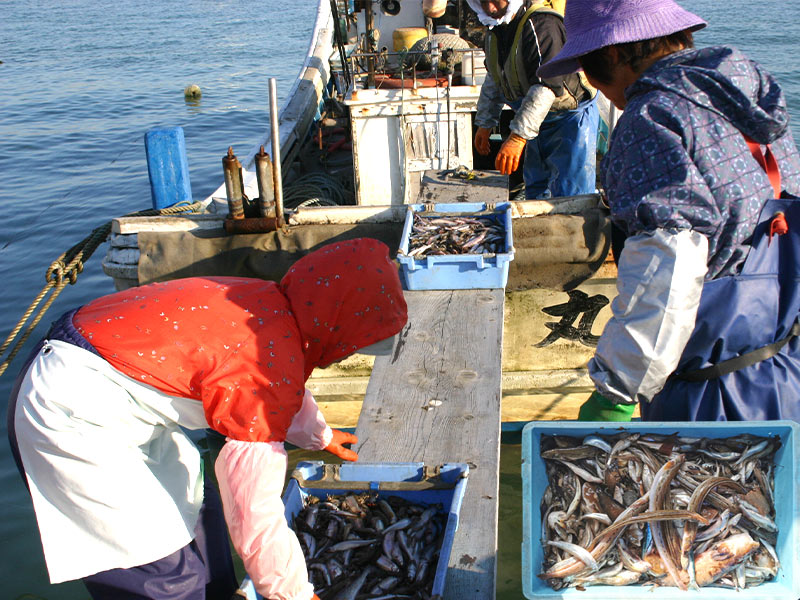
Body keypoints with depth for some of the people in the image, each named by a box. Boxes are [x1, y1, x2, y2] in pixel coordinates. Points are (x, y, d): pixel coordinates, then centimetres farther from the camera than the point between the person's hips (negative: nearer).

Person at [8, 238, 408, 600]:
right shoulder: (265, 369, -26)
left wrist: (318, 435, 43)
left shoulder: (269, 302, 1)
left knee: (190, 500, 21)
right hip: (71, 417, -10)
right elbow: (256, 516, -20)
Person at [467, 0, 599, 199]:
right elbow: (493, 80, 17)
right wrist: (484, 123, 16)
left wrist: (518, 136, -42)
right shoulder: (495, 30, 3)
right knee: (536, 192, 16)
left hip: (569, 117, -9)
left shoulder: (541, 24, -27)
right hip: (536, 121, 9)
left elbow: (547, 85, -36)